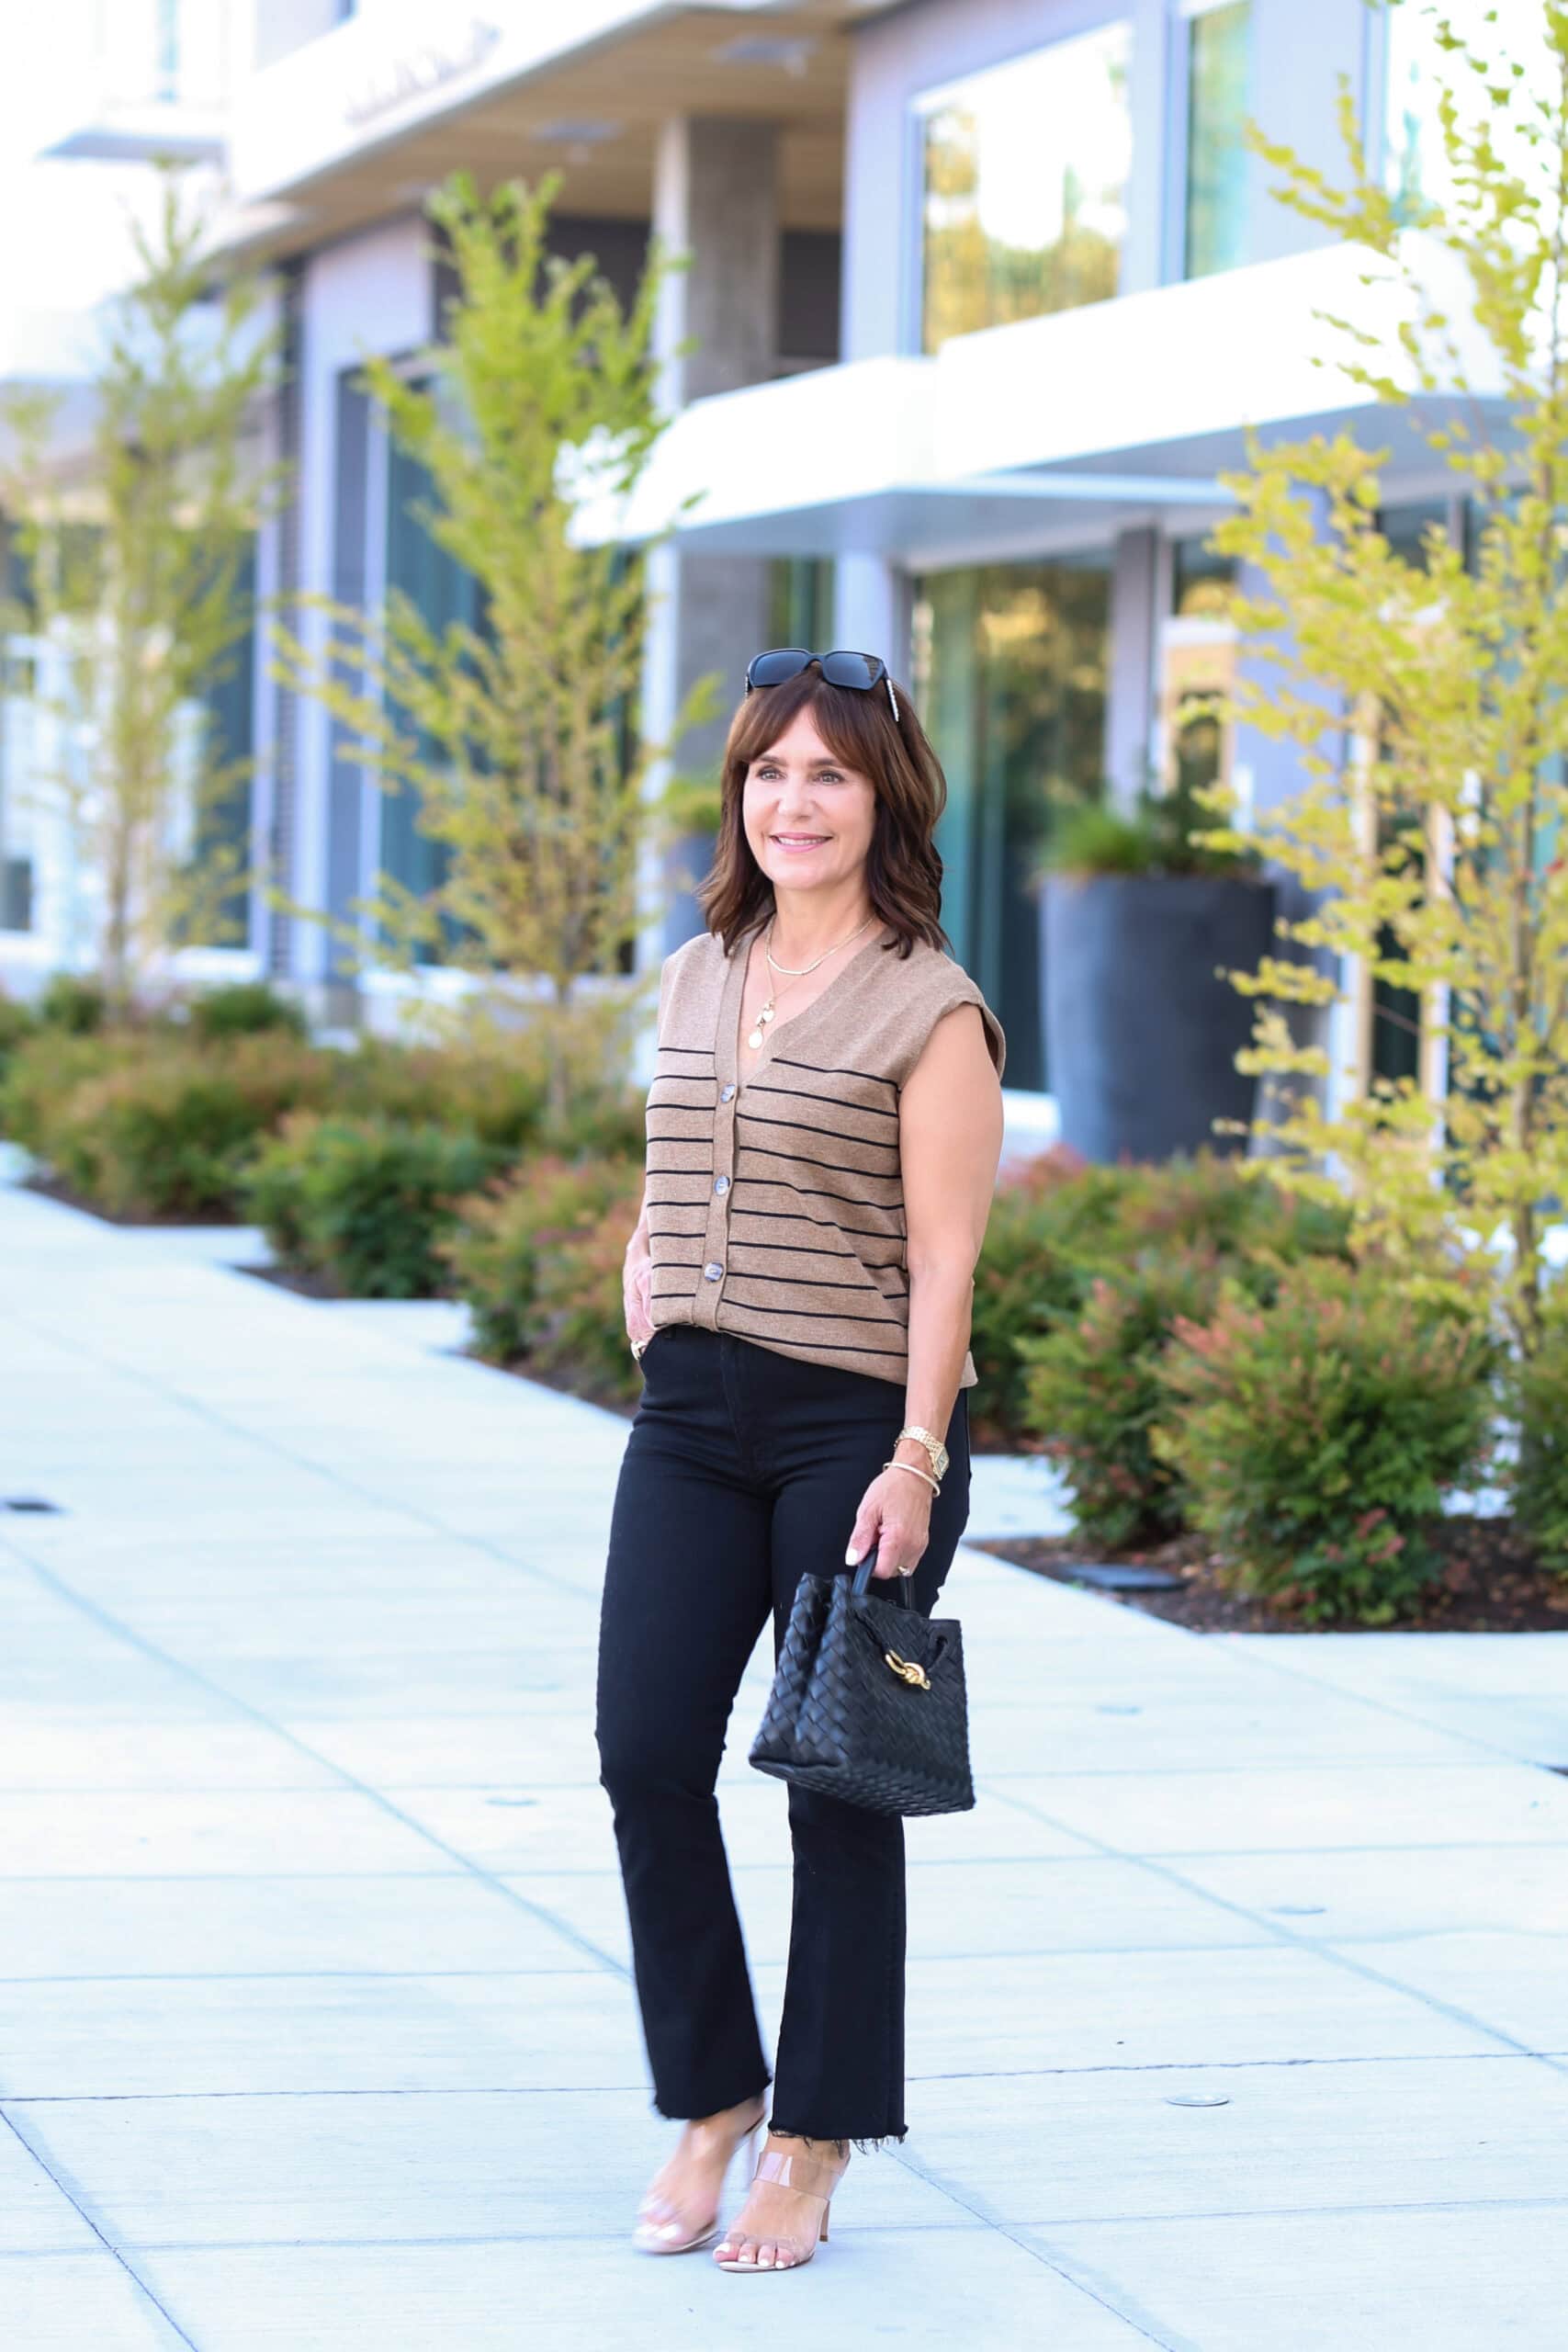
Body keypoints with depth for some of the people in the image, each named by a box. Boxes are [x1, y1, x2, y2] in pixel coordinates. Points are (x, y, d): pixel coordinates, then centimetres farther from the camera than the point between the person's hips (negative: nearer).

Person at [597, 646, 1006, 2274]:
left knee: (839, 1786, 3)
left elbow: (943, 1253, -10)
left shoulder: (930, 1009, -6)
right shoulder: (696, 979, 12)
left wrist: (917, 1456, -17)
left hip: (855, 1424, -5)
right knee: (646, 1755, -3)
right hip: (689, 1420, 5)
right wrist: (645, 1338, 10)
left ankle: (813, 2145, 14)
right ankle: (709, 2104, 13)